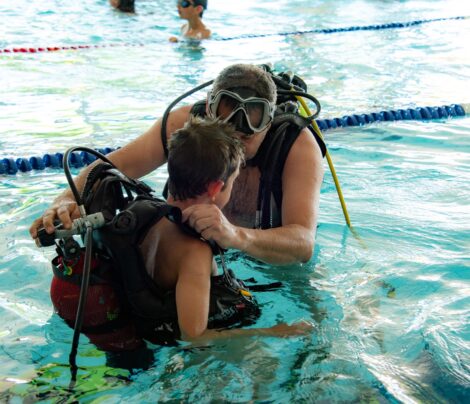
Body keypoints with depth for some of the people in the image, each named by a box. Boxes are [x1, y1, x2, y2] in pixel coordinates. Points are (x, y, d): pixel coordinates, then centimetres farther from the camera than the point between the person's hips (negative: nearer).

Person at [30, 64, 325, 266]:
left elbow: (303, 243, -47)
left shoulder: (298, 146, -34)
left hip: (278, 255, -1)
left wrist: (237, 236, -68)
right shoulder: (186, 122, -25)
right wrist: (68, 199, -48)